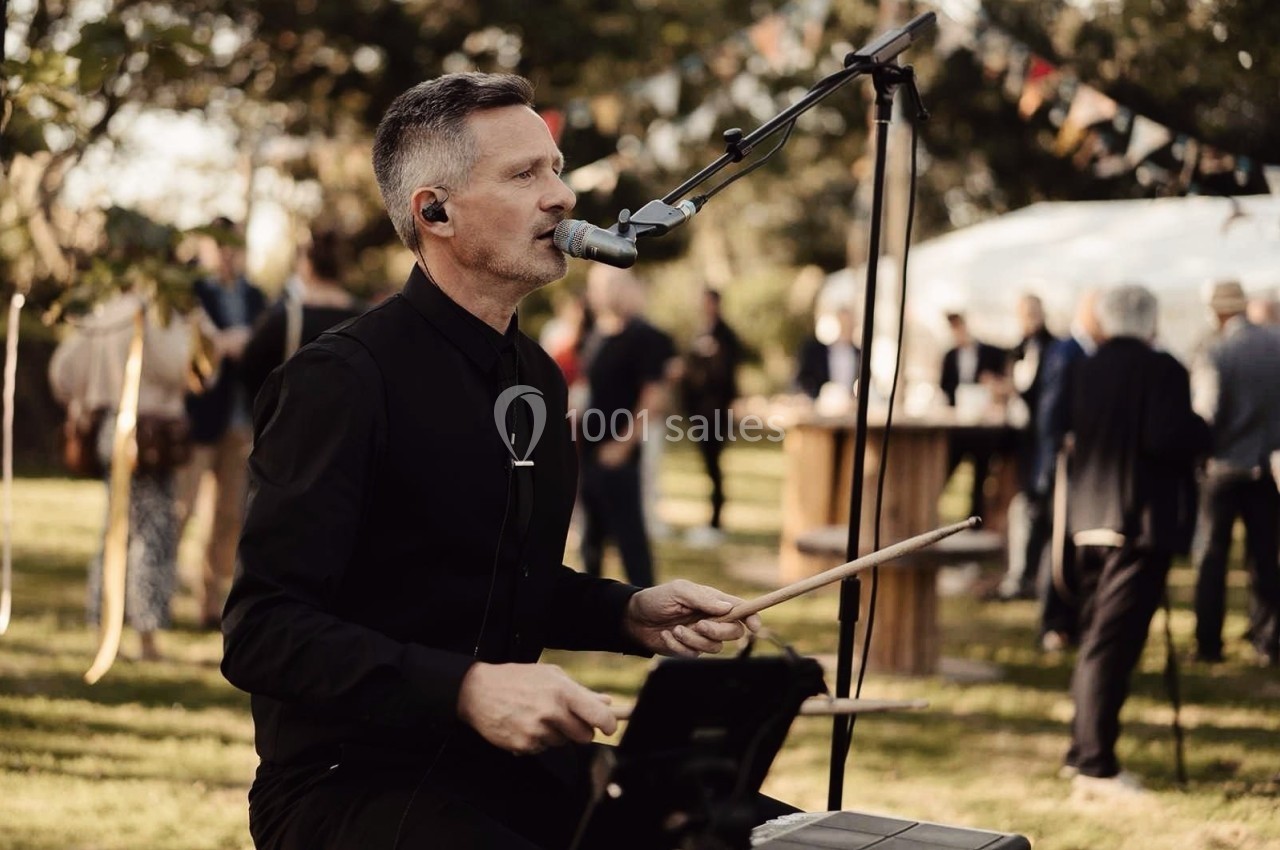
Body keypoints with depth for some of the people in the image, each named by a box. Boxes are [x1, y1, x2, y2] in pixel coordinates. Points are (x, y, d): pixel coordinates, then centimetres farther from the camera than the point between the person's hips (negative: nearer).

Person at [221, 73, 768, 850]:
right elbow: (264, 633, -21)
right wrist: (466, 690, -32)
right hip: (351, 783, -8)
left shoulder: (536, 378, 12)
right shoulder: (341, 382, -16)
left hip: (505, 761, 9)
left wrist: (629, 613, 5)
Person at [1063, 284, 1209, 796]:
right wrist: (1201, 432, -4)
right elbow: (1167, 438, -23)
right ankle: (1096, 767, -5)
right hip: (1143, 523, -7)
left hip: (1089, 519, 7)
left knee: (1095, 639, 18)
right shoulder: (1160, 370, -13)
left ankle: (1083, 753, 26)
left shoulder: (1083, 372, 8)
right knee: (1114, 644, -6)